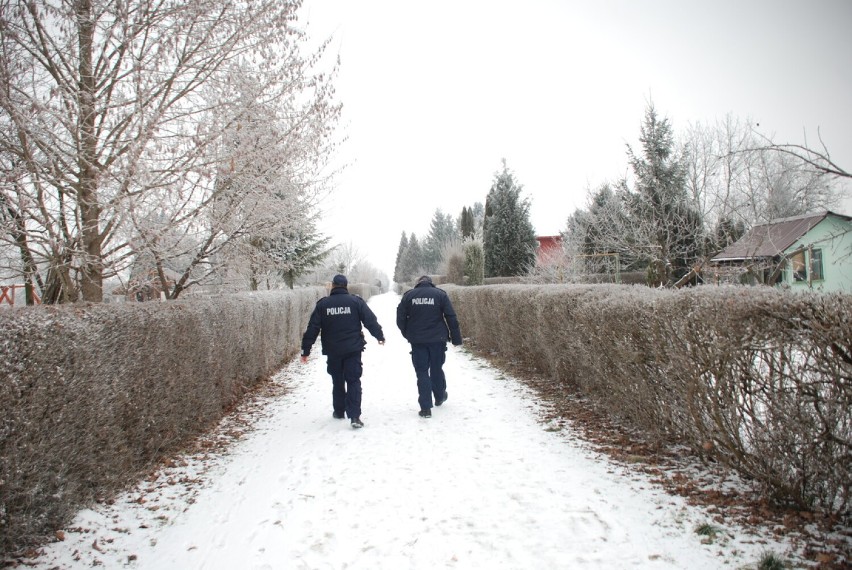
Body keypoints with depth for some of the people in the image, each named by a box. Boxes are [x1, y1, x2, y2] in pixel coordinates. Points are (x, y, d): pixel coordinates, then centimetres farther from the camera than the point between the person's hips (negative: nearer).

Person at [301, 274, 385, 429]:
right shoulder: (356, 301, -3)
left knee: (337, 382, 18)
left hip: (332, 351, 2)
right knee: (353, 381, 0)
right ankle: (354, 415, -10)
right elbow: (371, 320, -3)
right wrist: (379, 336, 13)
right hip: (353, 349, -1)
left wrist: (306, 350, 4)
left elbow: (312, 328, -1)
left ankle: (339, 411, 28)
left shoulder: (323, 304, 0)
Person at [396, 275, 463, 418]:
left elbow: (400, 318, 2)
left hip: (417, 341, 0)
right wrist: (456, 338, 3)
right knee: (437, 369, 17)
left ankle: (425, 407, 1)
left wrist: (407, 335, 14)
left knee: (422, 372, 4)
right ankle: (440, 397, 36)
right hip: (437, 339, 0)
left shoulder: (408, 295, 3)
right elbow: (451, 318, -3)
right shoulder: (440, 294, 0)